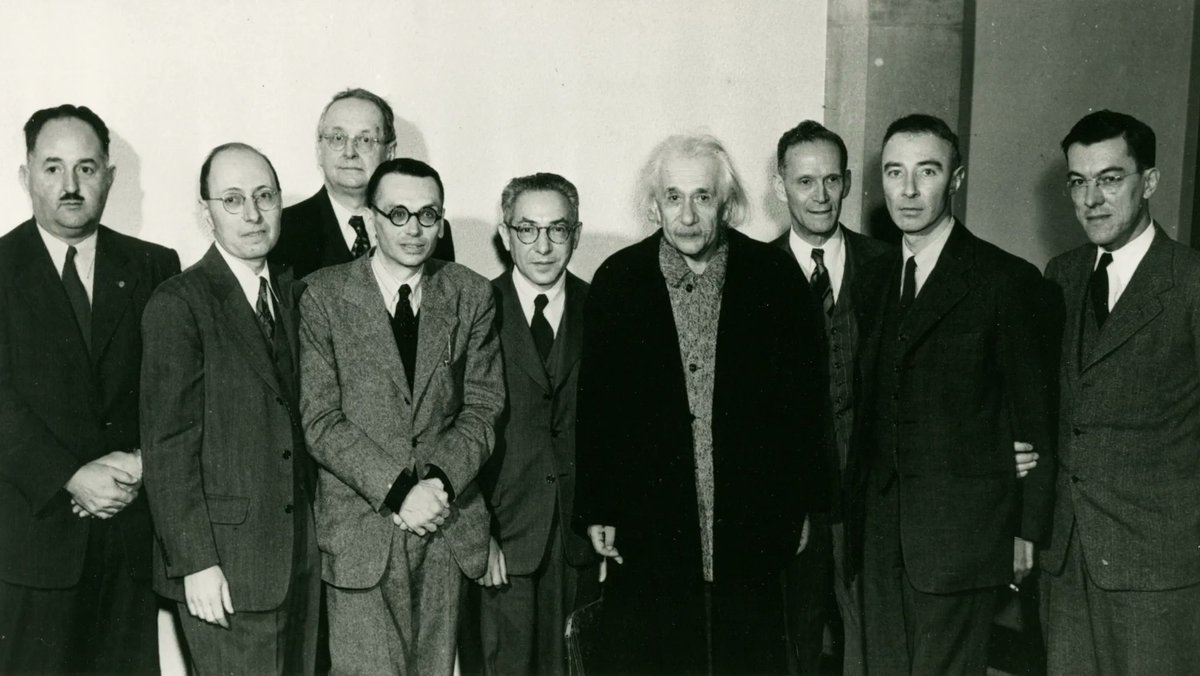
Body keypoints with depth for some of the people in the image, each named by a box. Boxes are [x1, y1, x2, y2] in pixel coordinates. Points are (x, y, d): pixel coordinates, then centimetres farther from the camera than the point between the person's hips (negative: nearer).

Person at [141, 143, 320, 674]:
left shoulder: (291, 295, 12)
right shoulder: (177, 305, -10)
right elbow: (167, 446, -12)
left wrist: (317, 532, 8)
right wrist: (195, 562, -16)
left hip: (300, 556, 6)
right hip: (225, 569, -6)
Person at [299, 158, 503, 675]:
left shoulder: (471, 295, 6)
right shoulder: (323, 296, -2)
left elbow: (483, 408, 3)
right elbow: (320, 420, -7)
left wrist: (440, 478, -13)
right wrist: (396, 490, -16)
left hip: (448, 527, 3)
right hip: (360, 530, -2)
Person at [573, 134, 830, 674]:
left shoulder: (776, 277, -1)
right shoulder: (617, 280, 0)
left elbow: (808, 399, 3)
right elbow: (592, 403, 3)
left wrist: (801, 506, 3)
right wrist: (595, 509, 2)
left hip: (753, 526, 0)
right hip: (647, 530, 0)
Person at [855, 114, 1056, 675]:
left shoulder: (1008, 281, -7)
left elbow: (1033, 415, -5)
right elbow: (870, 398, 11)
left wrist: (1028, 530, -4)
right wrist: (856, 501, 6)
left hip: (960, 534, -5)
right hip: (880, 531, 5)